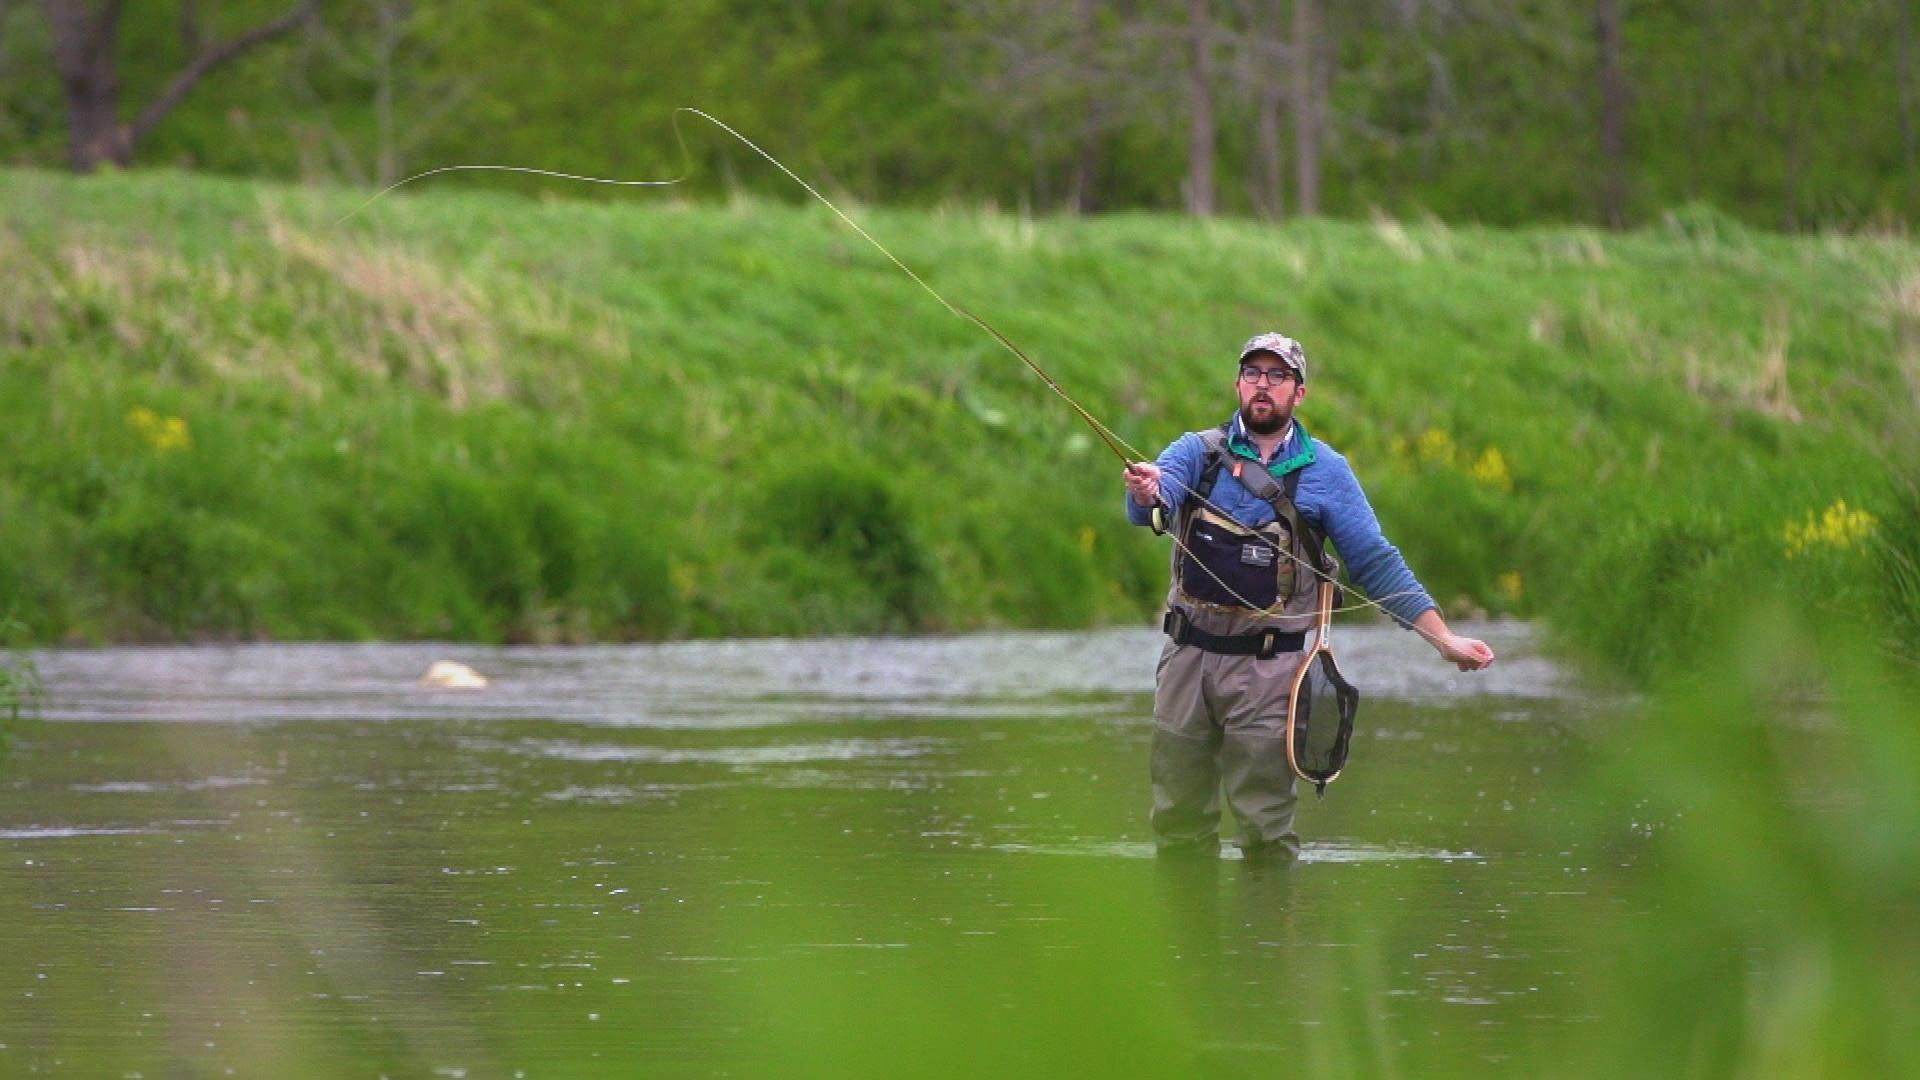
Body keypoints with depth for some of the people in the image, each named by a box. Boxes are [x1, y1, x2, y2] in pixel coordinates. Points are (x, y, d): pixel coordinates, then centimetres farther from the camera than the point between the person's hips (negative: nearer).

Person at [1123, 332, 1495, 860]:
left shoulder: (1325, 471, 3)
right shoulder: (1197, 453, 4)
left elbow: (1376, 564, 5)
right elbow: (1153, 507, -16)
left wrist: (1445, 640, -3)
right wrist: (1147, 494, -42)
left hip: (1268, 666, -1)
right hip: (1188, 655, 1)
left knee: (1265, 825, -3)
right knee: (1177, 818, 5)